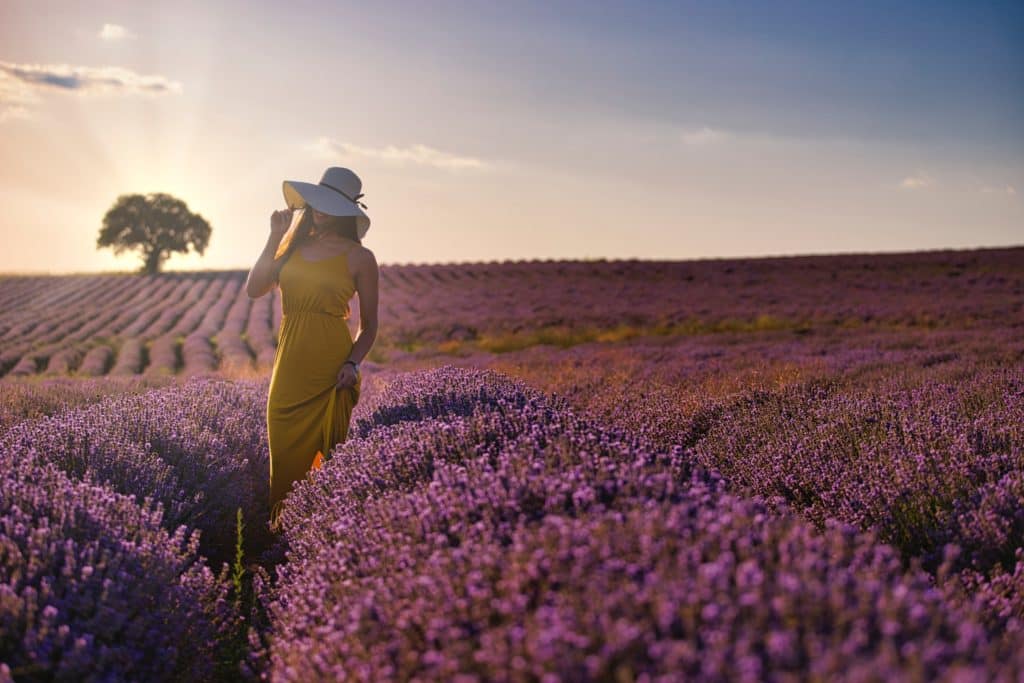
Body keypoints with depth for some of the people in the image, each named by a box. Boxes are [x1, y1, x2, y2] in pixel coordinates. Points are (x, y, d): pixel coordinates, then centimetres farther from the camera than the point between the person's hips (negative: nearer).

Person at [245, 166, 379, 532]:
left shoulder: (359, 257, 0)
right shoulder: (294, 246, 11)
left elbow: (368, 325, 2)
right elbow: (253, 290, 1)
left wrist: (353, 363, -15)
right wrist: (275, 237, 0)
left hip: (331, 363, -4)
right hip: (290, 364, 4)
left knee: (328, 453, -1)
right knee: (285, 452, 7)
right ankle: (285, 527, 21)